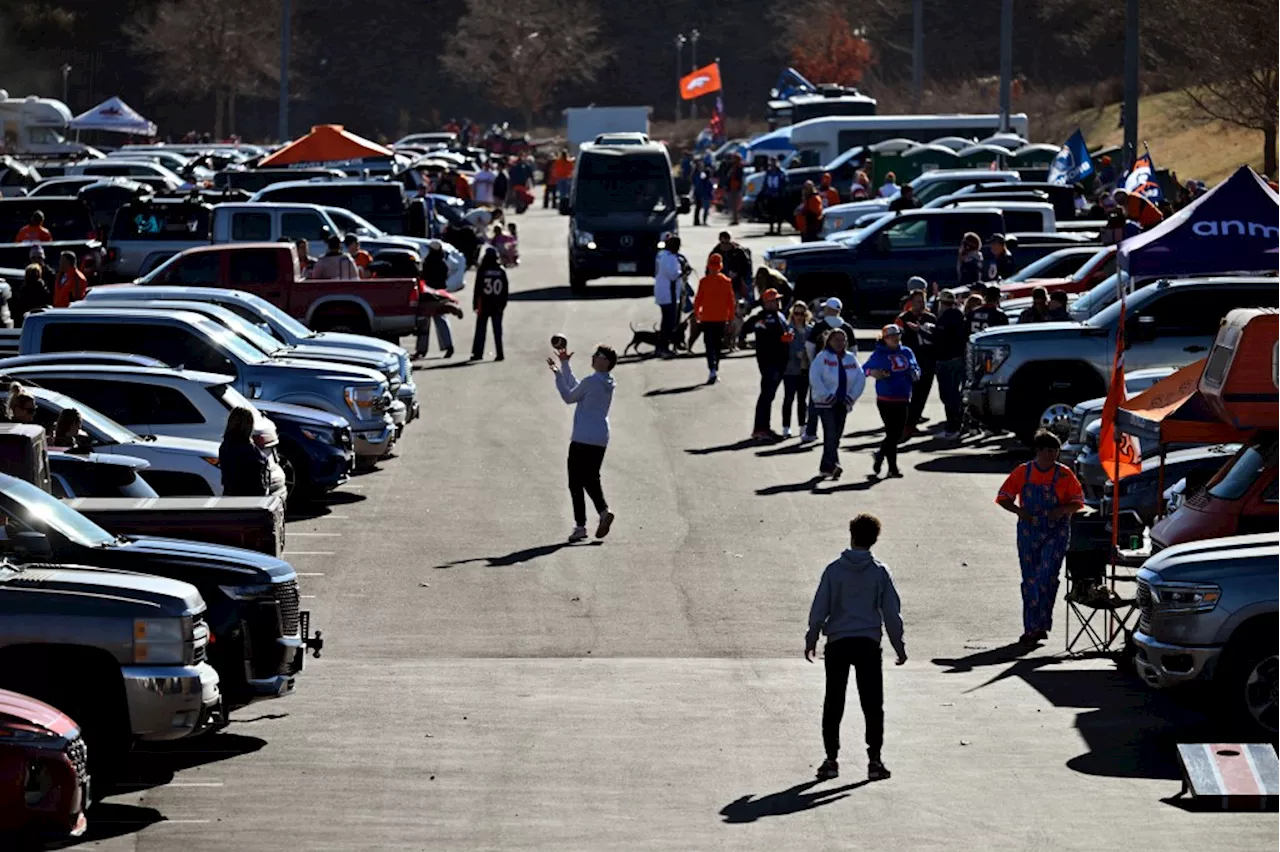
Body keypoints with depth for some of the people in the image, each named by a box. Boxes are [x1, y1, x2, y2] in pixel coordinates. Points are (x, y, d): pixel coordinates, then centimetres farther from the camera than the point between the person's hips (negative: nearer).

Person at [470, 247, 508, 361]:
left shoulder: (482, 270, -8)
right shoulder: (501, 271, 1)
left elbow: (478, 288, -7)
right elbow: (506, 289, 6)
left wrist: (476, 304, -1)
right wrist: (503, 304, 14)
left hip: (484, 305, -2)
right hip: (498, 306, 2)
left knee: (480, 330, 4)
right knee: (497, 330, 5)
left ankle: (478, 353, 2)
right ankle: (499, 353, 1)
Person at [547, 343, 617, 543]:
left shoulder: (591, 382, -15)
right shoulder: (607, 384, 10)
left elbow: (569, 397, -3)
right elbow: (576, 388, 21)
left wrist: (558, 374, 6)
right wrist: (565, 366, 26)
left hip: (582, 440, -8)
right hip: (601, 440, 8)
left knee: (576, 482, -1)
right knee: (591, 479, 18)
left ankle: (580, 525, -5)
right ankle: (603, 510, -4)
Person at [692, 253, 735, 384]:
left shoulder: (704, 281, -8)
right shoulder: (726, 281, -1)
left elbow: (698, 299, -5)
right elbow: (731, 301, 3)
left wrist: (696, 314, 7)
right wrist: (731, 317, 12)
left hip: (707, 318, -3)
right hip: (721, 319, 3)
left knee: (710, 345, -4)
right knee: (717, 345, 17)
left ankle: (712, 370, -21)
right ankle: (715, 368, 24)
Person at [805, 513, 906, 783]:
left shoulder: (834, 570, -2)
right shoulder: (880, 572, -1)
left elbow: (819, 609, 0)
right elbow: (892, 612, 3)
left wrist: (811, 639, 11)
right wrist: (899, 646, 12)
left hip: (837, 644, 0)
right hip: (869, 644, 0)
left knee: (833, 704, 7)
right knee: (872, 705, 5)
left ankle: (831, 759, 6)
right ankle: (874, 760, 1)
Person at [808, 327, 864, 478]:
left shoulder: (850, 358, 10)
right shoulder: (823, 357, -4)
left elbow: (860, 379, 10)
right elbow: (814, 378, -13)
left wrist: (851, 397, -2)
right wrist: (827, 396, -15)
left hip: (843, 403, 5)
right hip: (825, 403, -5)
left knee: (836, 436, 7)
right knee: (830, 434, -17)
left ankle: (825, 467, 16)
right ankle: (833, 465, -27)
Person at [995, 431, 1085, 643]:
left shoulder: (1064, 474, -1)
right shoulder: (1022, 472, 2)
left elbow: (1078, 501, 4)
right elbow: (1003, 497, 7)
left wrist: (1062, 510, -16)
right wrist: (1019, 510, -12)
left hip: (1056, 532, -2)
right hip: (1029, 532, 2)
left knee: (1047, 577, -15)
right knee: (1030, 580, 4)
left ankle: (1041, 625, -12)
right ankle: (1030, 629, 10)